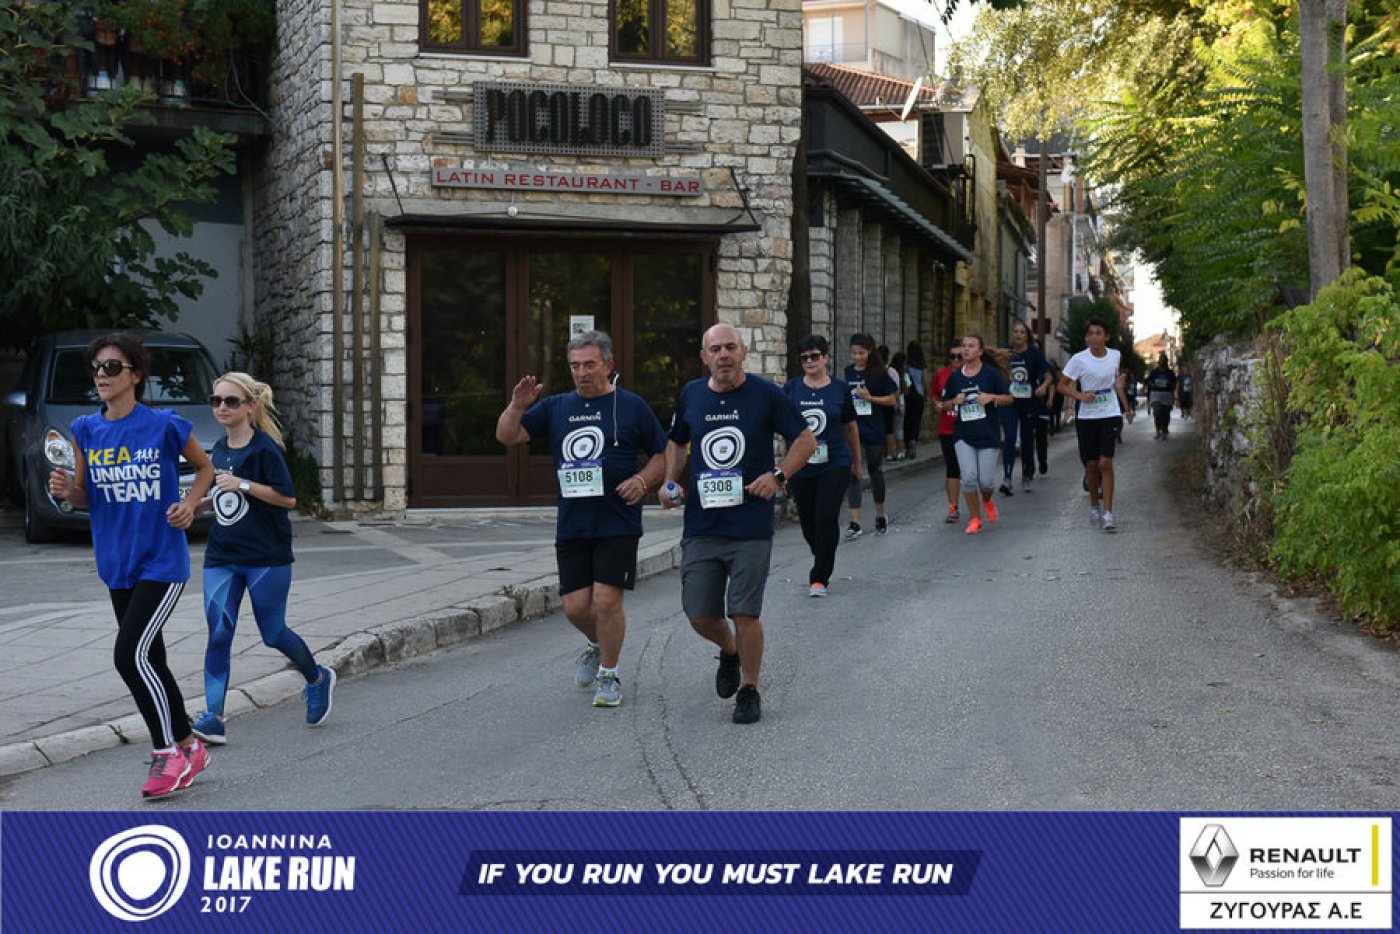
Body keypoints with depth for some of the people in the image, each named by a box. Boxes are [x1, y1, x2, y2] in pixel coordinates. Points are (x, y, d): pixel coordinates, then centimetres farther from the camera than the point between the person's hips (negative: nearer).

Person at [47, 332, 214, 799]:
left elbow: (205, 466, 7)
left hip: (162, 562, -6)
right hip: (117, 565, 6)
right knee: (150, 661, 12)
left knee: (131, 654, -16)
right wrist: (67, 490, -12)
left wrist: (189, 504, -10)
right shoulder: (85, 429, 4)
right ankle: (186, 748, 27)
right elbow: (87, 497, 10)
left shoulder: (165, 425, -9)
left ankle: (170, 749, -1)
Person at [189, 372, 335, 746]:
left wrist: (243, 485, -20)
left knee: (273, 633, 5)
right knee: (218, 633, -6)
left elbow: (288, 498, -16)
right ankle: (213, 718, -8)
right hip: (222, 557, 6)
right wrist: (197, 505, 10)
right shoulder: (219, 449, 10)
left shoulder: (264, 448, -12)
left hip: (266, 558, -6)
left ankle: (318, 679, 32)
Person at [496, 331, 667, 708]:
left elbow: (663, 455, 7)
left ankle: (609, 675, 11)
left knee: (606, 600, -9)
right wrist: (517, 406, -12)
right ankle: (597, 645, 36)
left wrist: (643, 480, -11)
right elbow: (507, 436, 7)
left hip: (618, 524, -3)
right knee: (576, 605, 3)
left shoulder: (632, 406, 3)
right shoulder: (556, 407, 11)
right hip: (571, 525, 4)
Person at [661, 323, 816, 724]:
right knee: (700, 617, 5)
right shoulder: (691, 395, 7)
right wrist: (671, 481, 7)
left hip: (751, 527, -3)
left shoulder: (765, 394, -4)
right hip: (700, 526, 4)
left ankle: (749, 690, 16)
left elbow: (806, 439, 3)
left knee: (745, 615, -4)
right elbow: (676, 442, 24)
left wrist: (778, 475, -11)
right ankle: (729, 650, 39)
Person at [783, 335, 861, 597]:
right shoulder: (792, 388, 2)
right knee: (808, 523, 8)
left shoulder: (840, 389, 2)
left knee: (826, 517, -13)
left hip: (835, 465, -2)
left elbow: (850, 428, 13)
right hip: (801, 466, 2)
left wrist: (857, 463, 22)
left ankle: (819, 578, -4)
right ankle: (823, 564, 34)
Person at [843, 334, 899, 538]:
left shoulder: (878, 373, -4)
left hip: (874, 431, -2)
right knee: (852, 473, -7)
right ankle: (854, 524, -8)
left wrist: (870, 398, -16)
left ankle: (880, 517, 29)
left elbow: (892, 399, -2)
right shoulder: (847, 372, 5)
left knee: (876, 472, 11)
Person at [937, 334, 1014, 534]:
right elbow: (945, 405, 15)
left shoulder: (991, 373, -2)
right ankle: (975, 519, 6)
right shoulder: (954, 376, 6)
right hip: (963, 435, 2)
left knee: (986, 481, -3)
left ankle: (986, 500, 34)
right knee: (969, 477, -11)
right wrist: (955, 401, -6)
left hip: (988, 434, -2)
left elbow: (1010, 398, 1)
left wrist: (991, 397, -16)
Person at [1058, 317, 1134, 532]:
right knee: (1091, 464, 6)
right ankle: (1094, 507, 26)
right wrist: (1081, 396, -20)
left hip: (1110, 415, 0)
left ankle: (1108, 513, -11)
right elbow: (1063, 385, -3)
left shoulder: (1115, 356, 1)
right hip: (1087, 417, 0)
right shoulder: (1079, 359, -9)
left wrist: (1126, 407, 22)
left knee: (1105, 462, -11)